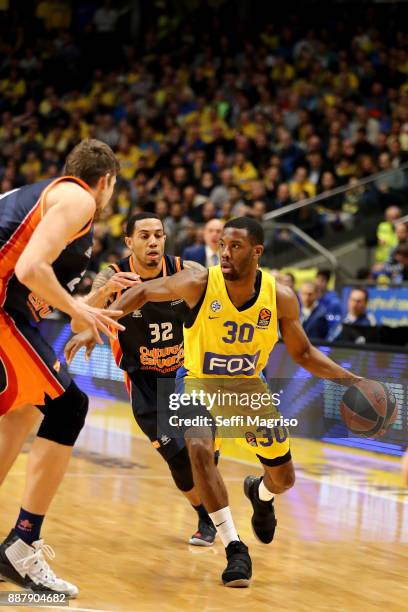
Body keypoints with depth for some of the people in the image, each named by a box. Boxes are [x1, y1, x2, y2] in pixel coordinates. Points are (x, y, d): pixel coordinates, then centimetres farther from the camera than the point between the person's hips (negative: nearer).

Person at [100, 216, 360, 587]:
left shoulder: (281, 298, -19)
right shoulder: (199, 284, -25)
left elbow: (303, 354, -5)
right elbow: (144, 292, -12)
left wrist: (349, 379, -16)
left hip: (248, 386, 3)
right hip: (200, 383, -3)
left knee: (284, 478, 10)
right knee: (200, 450, -32)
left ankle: (260, 493, 51)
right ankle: (235, 550, -25)